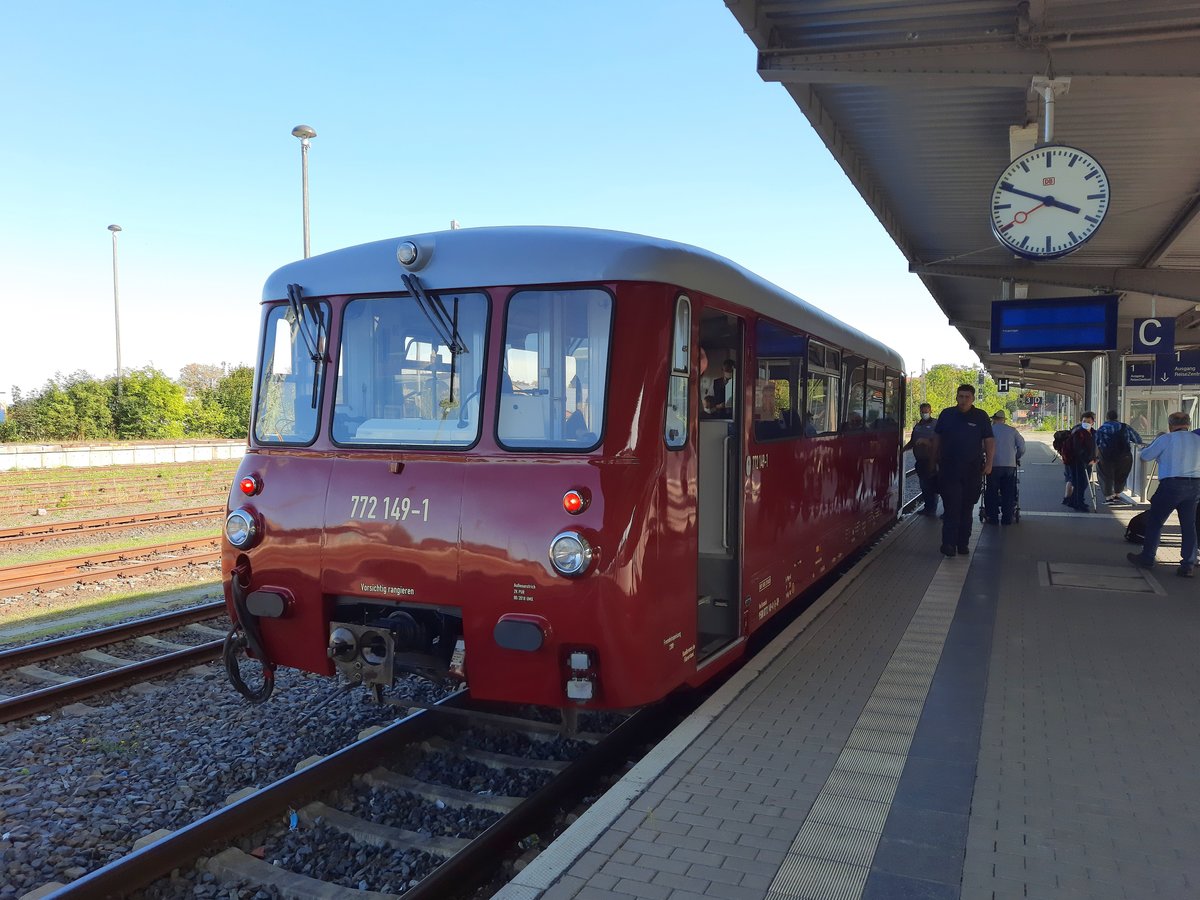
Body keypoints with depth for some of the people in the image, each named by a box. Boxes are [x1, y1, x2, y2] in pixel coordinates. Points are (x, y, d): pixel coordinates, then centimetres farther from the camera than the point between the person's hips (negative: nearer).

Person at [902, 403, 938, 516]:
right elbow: (912, 442, 24)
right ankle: (927, 507, 18)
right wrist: (902, 449, 11)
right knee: (924, 485, 10)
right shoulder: (917, 425, 17)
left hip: (931, 460, -6)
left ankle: (931, 509, 3)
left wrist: (926, 441, -22)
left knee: (931, 485, -3)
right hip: (920, 460, 6)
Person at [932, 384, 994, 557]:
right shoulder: (946, 414, 6)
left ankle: (963, 543, 17)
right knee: (951, 507, -8)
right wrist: (935, 459, 15)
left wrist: (989, 463, -6)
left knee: (966, 508, 9)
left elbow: (989, 441, 2)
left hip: (972, 470, 1)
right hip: (949, 469, 0)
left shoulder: (981, 416, 2)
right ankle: (948, 543, -10)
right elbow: (937, 437, 14)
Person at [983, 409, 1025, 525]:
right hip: (1010, 465, 2)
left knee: (992, 492, 5)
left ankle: (992, 517, 4)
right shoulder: (1012, 430, 8)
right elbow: (1022, 446, 6)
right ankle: (1007, 518, 7)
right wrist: (1017, 458, 21)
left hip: (994, 465, -2)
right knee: (1008, 493, 7)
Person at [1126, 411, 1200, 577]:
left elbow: (1144, 457, 2)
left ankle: (1147, 559, 15)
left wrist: (1156, 440, 18)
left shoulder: (1166, 439, -4)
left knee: (1155, 521, 8)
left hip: (1172, 485, -5)